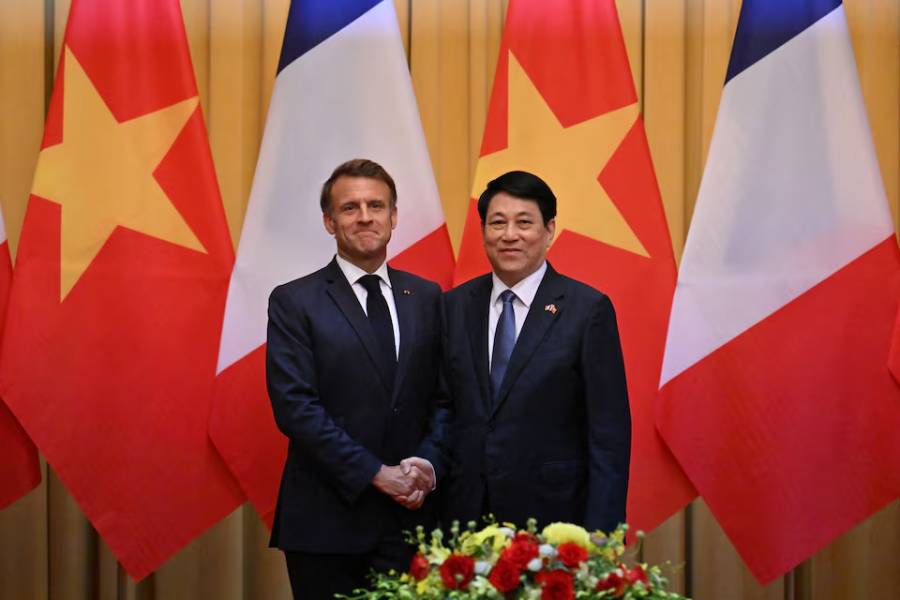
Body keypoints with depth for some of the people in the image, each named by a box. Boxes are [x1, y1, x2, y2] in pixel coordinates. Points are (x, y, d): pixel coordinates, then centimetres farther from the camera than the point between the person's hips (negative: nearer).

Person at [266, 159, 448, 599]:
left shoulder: (427, 298, 11)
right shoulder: (294, 302, -2)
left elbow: (444, 396, 10)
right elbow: (295, 406, -10)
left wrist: (428, 463, -8)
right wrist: (376, 474, -14)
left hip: (410, 516, 3)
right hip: (326, 520, -3)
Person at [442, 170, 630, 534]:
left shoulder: (588, 309, -5)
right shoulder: (454, 306, 7)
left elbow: (610, 433, -7)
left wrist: (599, 537, -12)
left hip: (552, 517, -3)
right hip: (465, 516, 3)